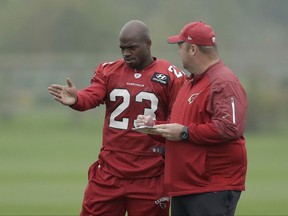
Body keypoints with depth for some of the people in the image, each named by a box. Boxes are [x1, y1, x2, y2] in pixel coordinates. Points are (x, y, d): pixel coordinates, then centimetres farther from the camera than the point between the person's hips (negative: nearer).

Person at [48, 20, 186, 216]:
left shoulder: (171, 76, -2)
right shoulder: (109, 71, 8)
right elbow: (91, 96, -9)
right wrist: (76, 99, -31)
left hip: (149, 177, -3)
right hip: (109, 172, 3)